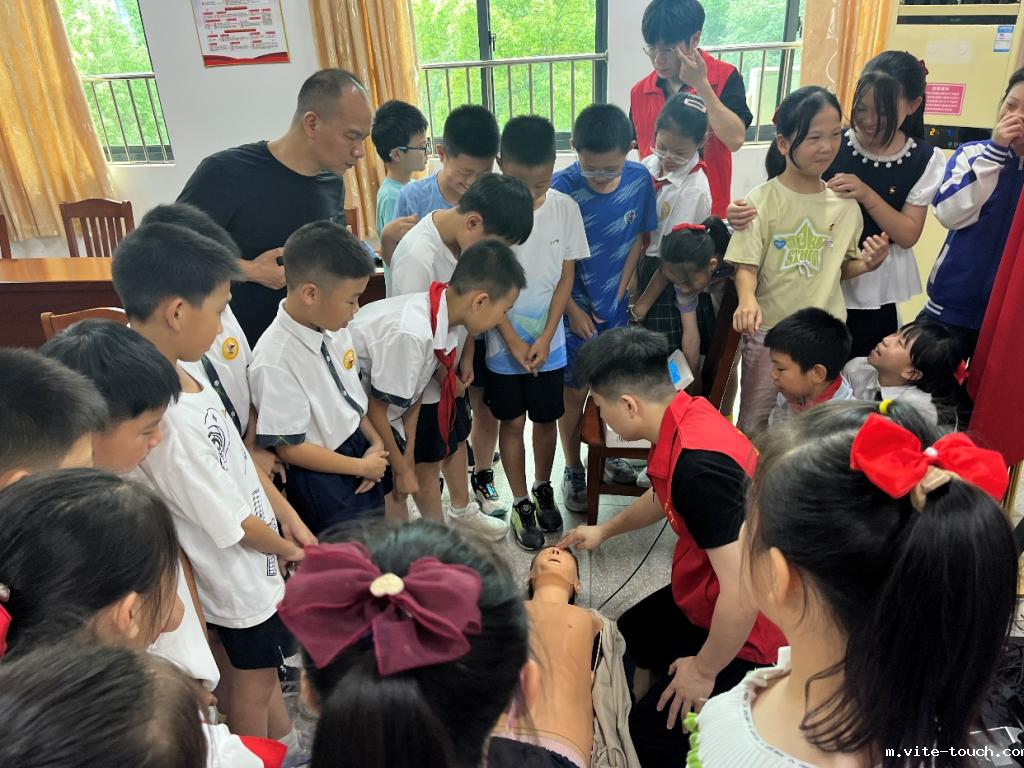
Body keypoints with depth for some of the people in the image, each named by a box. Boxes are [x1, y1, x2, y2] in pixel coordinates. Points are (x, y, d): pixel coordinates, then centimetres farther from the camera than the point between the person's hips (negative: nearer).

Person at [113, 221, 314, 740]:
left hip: (256, 547, 9)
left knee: (256, 661, 30)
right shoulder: (164, 416, -37)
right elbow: (230, 522, -26)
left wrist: (287, 516, 3)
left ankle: (284, 745, 55)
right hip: (237, 570, -9)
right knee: (252, 681, 18)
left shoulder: (181, 367, -10)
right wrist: (285, 547, -7)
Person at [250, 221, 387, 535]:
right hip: (320, 480, -7)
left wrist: (375, 442, -5)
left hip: (358, 446, 7)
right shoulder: (275, 360, -28)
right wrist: (362, 466, -14)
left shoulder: (334, 327, -7)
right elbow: (290, 447, -21)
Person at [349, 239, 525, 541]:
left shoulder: (450, 320, -12)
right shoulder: (411, 334, -38)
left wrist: (408, 458, 1)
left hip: (376, 407, 8)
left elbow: (416, 392, -2)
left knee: (423, 480, 16)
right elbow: (376, 409, -26)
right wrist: (402, 468, -11)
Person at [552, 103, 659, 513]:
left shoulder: (640, 178, -9)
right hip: (575, 310, -4)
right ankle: (573, 471, 29)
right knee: (575, 394, 9)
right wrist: (573, 310, -11)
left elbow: (639, 237, 3)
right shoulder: (562, 188, -22)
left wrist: (619, 291, -2)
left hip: (615, 307, 4)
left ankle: (606, 455, 41)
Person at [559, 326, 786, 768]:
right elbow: (664, 497, 15)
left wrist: (704, 669, -18)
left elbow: (744, 590, -35)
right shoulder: (687, 416, -7)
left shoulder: (699, 465, -37)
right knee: (629, 638, 25)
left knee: (654, 729, -3)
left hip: (742, 629, -9)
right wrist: (604, 530, 27)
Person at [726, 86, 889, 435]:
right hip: (768, 332, -3)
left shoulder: (845, 204, 3)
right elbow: (746, 266, -11)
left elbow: (839, 269, 13)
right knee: (754, 426, 9)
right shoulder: (763, 201, -9)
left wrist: (865, 264, -9)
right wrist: (748, 299, -31)